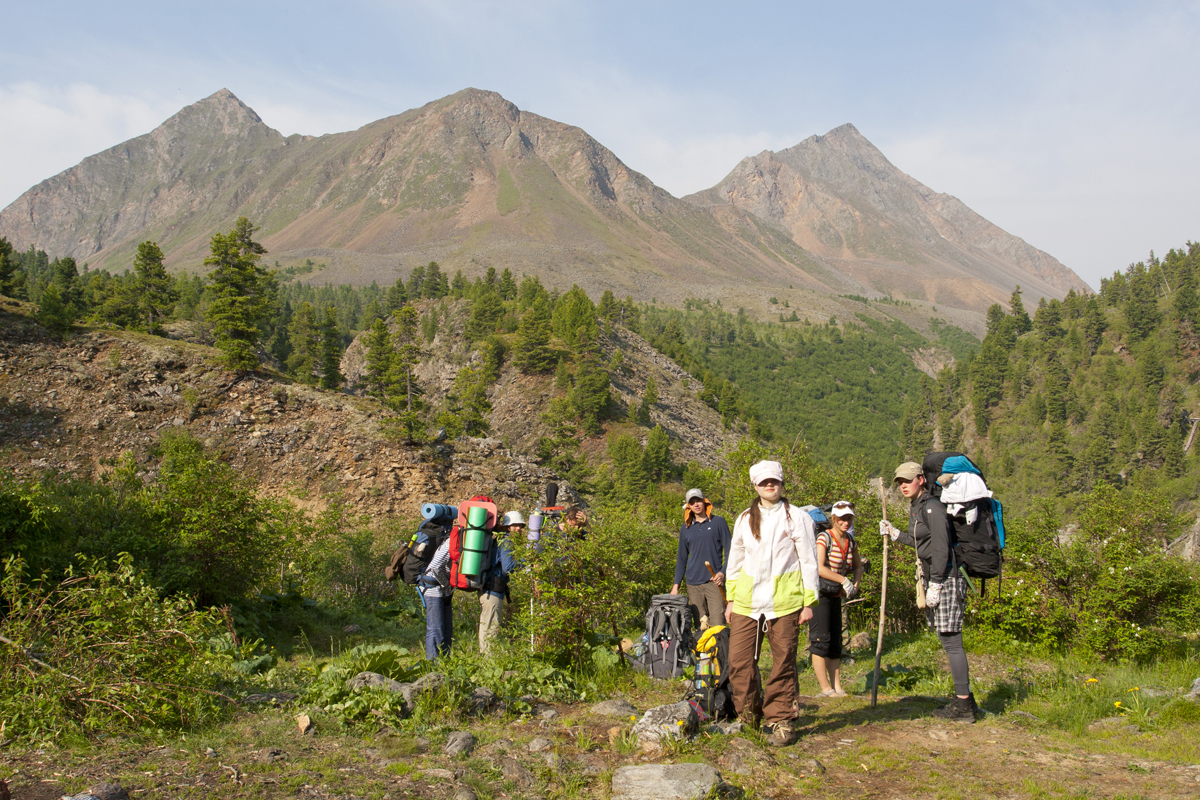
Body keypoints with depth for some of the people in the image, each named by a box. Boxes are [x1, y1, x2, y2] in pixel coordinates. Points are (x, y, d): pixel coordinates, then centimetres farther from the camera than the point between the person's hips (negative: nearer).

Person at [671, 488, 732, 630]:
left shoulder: (718, 522, 5)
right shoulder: (685, 529, 14)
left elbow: (729, 551, 4)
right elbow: (681, 559, 19)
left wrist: (722, 572, -11)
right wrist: (676, 585, 11)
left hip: (714, 581, -3)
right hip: (693, 584, 3)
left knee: (718, 624, -12)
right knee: (700, 626, 1)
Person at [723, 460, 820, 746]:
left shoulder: (797, 518, 2)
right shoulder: (745, 519, 12)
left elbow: (808, 562, 2)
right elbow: (734, 560, 17)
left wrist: (808, 602, -2)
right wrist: (730, 599, 13)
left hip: (784, 603, -3)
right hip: (746, 603, 3)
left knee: (783, 663, 2)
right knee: (739, 661, 0)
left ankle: (780, 720, 15)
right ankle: (748, 717, 18)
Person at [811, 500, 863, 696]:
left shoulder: (851, 542, 7)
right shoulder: (824, 538, -14)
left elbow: (858, 567, 19)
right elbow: (819, 568, -24)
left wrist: (855, 584, 1)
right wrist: (843, 580, -20)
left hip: (836, 596, 7)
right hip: (819, 594, -7)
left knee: (835, 642, 10)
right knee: (821, 641, -6)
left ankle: (837, 688, 14)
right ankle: (826, 689, -1)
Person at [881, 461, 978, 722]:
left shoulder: (932, 507, -14)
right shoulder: (916, 507, 15)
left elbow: (942, 548, -19)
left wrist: (935, 584, -19)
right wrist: (895, 534, 26)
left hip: (946, 579, -10)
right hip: (933, 578, 10)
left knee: (950, 641, -6)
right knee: (948, 641, 13)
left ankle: (963, 705, 1)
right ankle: (965, 699, 22)